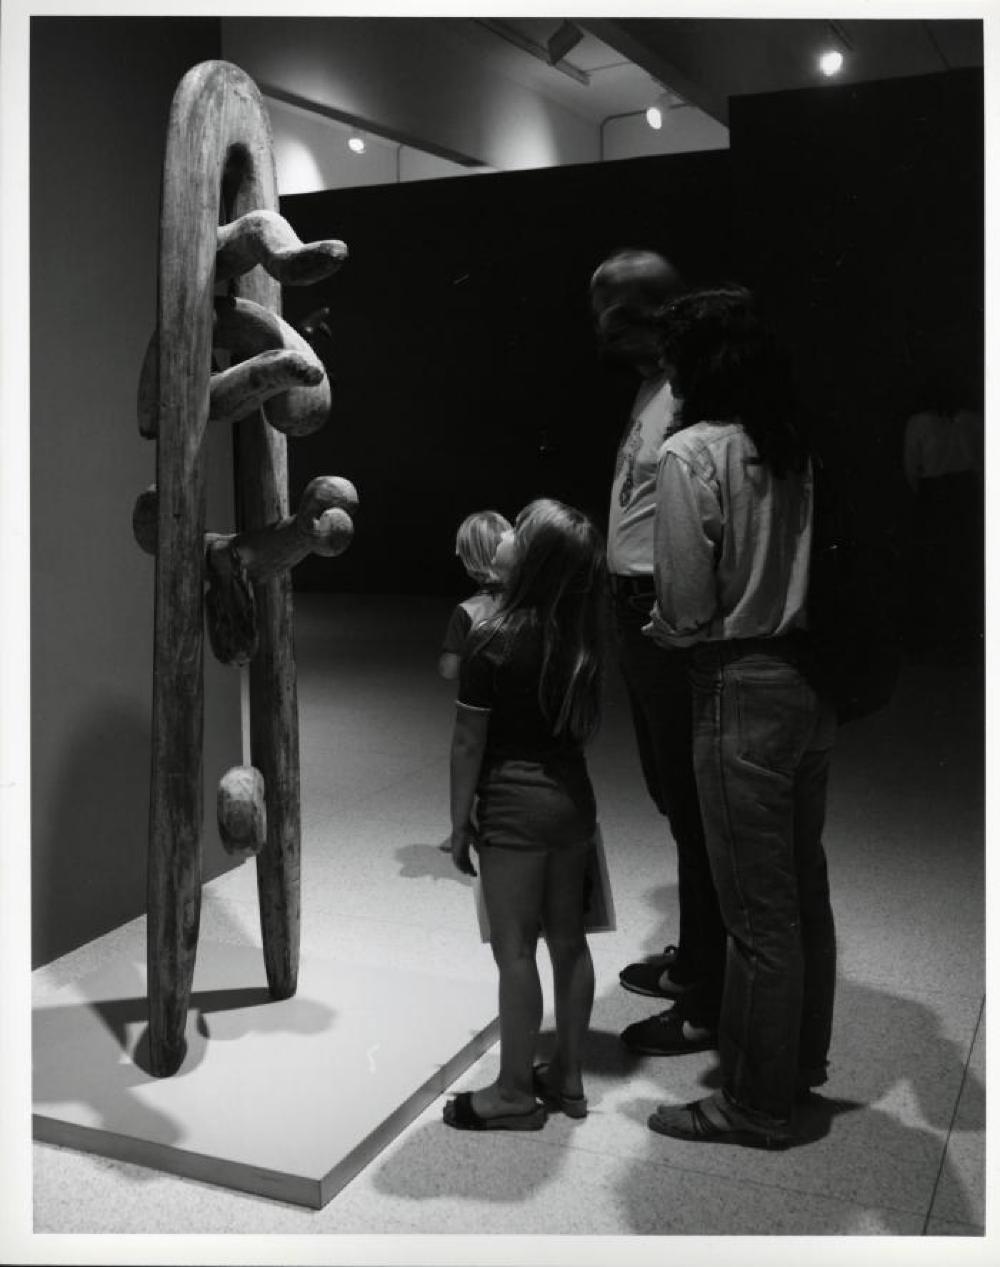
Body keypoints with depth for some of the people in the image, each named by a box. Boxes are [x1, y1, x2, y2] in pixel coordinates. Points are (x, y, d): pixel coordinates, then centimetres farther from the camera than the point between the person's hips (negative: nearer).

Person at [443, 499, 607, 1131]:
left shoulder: (494, 639, -17)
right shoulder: (581, 637, 0)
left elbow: (469, 742, -12)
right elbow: (582, 723, 5)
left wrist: (460, 822, -2)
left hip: (515, 806, -6)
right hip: (573, 795, 7)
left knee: (516, 949, 4)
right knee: (569, 940, 15)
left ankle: (514, 1093, 17)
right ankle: (568, 1076, 28)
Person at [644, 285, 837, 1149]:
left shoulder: (693, 452, -15)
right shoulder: (798, 445, 4)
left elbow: (687, 609, -17)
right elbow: (811, 569, 7)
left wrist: (657, 626, 5)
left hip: (743, 690, -7)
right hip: (811, 680, 8)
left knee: (758, 910, 4)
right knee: (803, 889, 20)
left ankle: (758, 1105, 20)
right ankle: (802, 1060, 38)